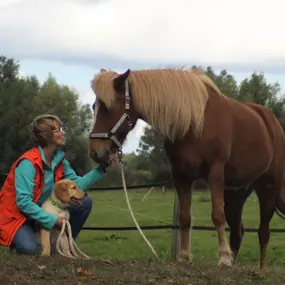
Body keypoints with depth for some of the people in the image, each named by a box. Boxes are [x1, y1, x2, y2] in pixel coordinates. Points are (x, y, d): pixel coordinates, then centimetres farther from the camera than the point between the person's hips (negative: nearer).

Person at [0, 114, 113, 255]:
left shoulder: (59, 160, -1)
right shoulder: (28, 163, -26)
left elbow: (77, 184, -6)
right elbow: (23, 202, -30)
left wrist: (100, 168, -16)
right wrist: (53, 221, -30)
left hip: (43, 210, 8)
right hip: (17, 217, -8)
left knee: (85, 202, -3)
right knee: (30, 249, -35)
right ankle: (19, 237, 2)